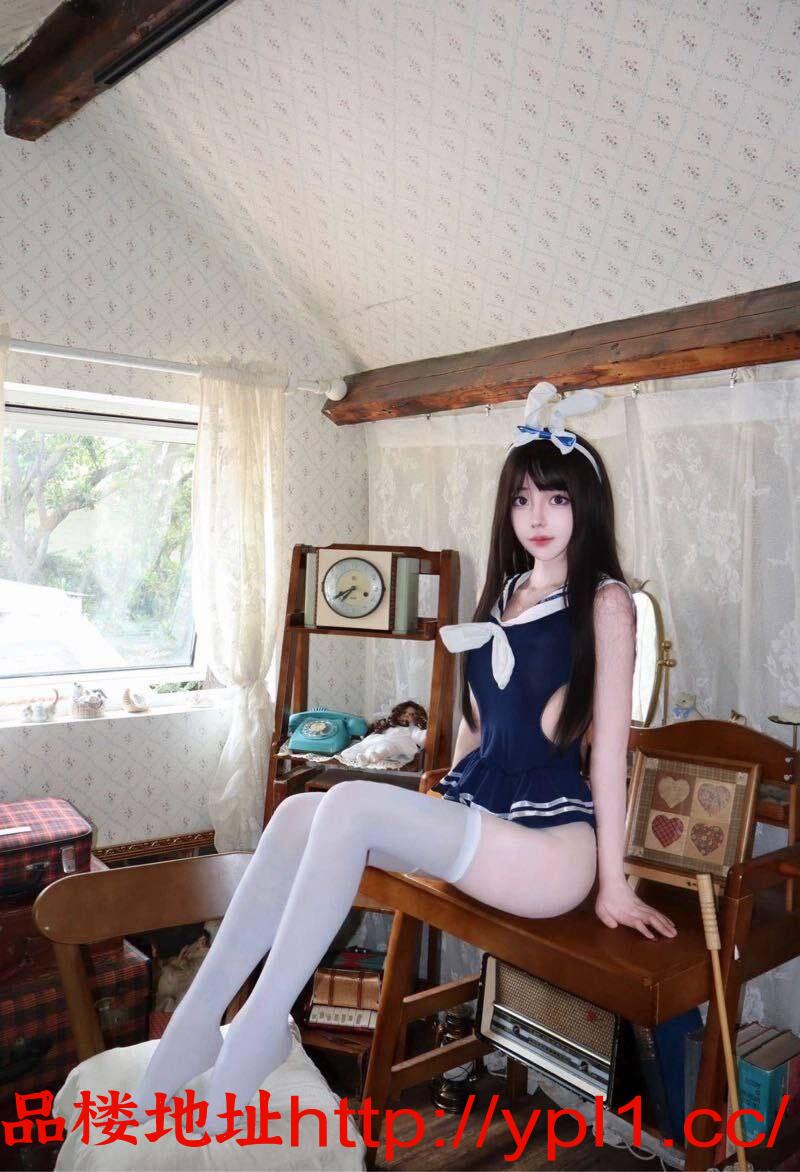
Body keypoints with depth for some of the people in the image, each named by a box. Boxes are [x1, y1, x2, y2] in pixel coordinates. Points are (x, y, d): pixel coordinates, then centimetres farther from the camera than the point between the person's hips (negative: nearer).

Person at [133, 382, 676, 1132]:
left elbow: (610, 741, -9)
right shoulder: (505, 590, 14)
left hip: (550, 840, -6)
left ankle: (256, 1033, -20)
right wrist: (436, 816, 19)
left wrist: (612, 882, -7)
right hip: (474, 815, 7)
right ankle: (200, 1017, -15)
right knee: (300, 813, -18)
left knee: (351, 804, -28)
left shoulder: (604, 599, -6)